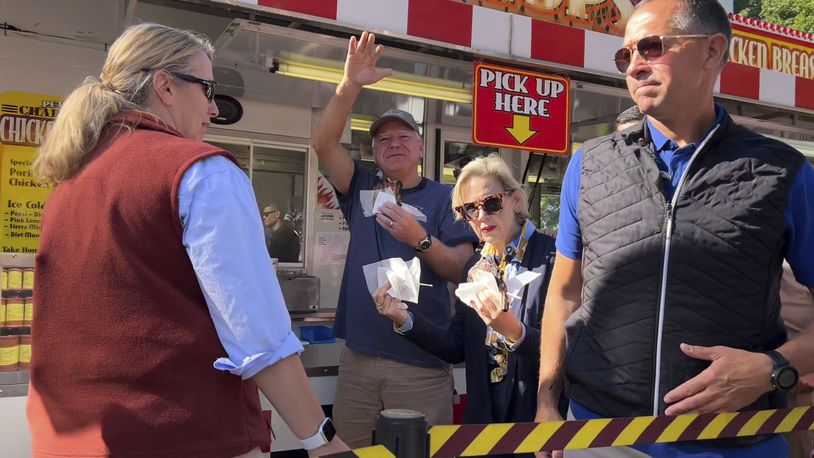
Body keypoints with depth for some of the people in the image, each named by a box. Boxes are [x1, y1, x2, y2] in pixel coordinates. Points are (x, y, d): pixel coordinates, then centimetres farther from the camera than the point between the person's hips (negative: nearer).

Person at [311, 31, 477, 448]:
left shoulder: (443, 197, 2)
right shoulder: (363, 190, 12)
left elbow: (464, 270, -6)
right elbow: (323, 143, -1)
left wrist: (419, 239, -22)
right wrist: (350, 85, -13)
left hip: (421, 362, -3)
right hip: (358, 357, 3)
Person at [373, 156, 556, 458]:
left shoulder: (553, 258, -14)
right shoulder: (474, 265, 5)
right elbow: (457, 348, 4)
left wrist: (512, 329, -35)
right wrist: (404, 319, -8)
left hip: (539, 413, -5)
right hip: (484, 412, 5)